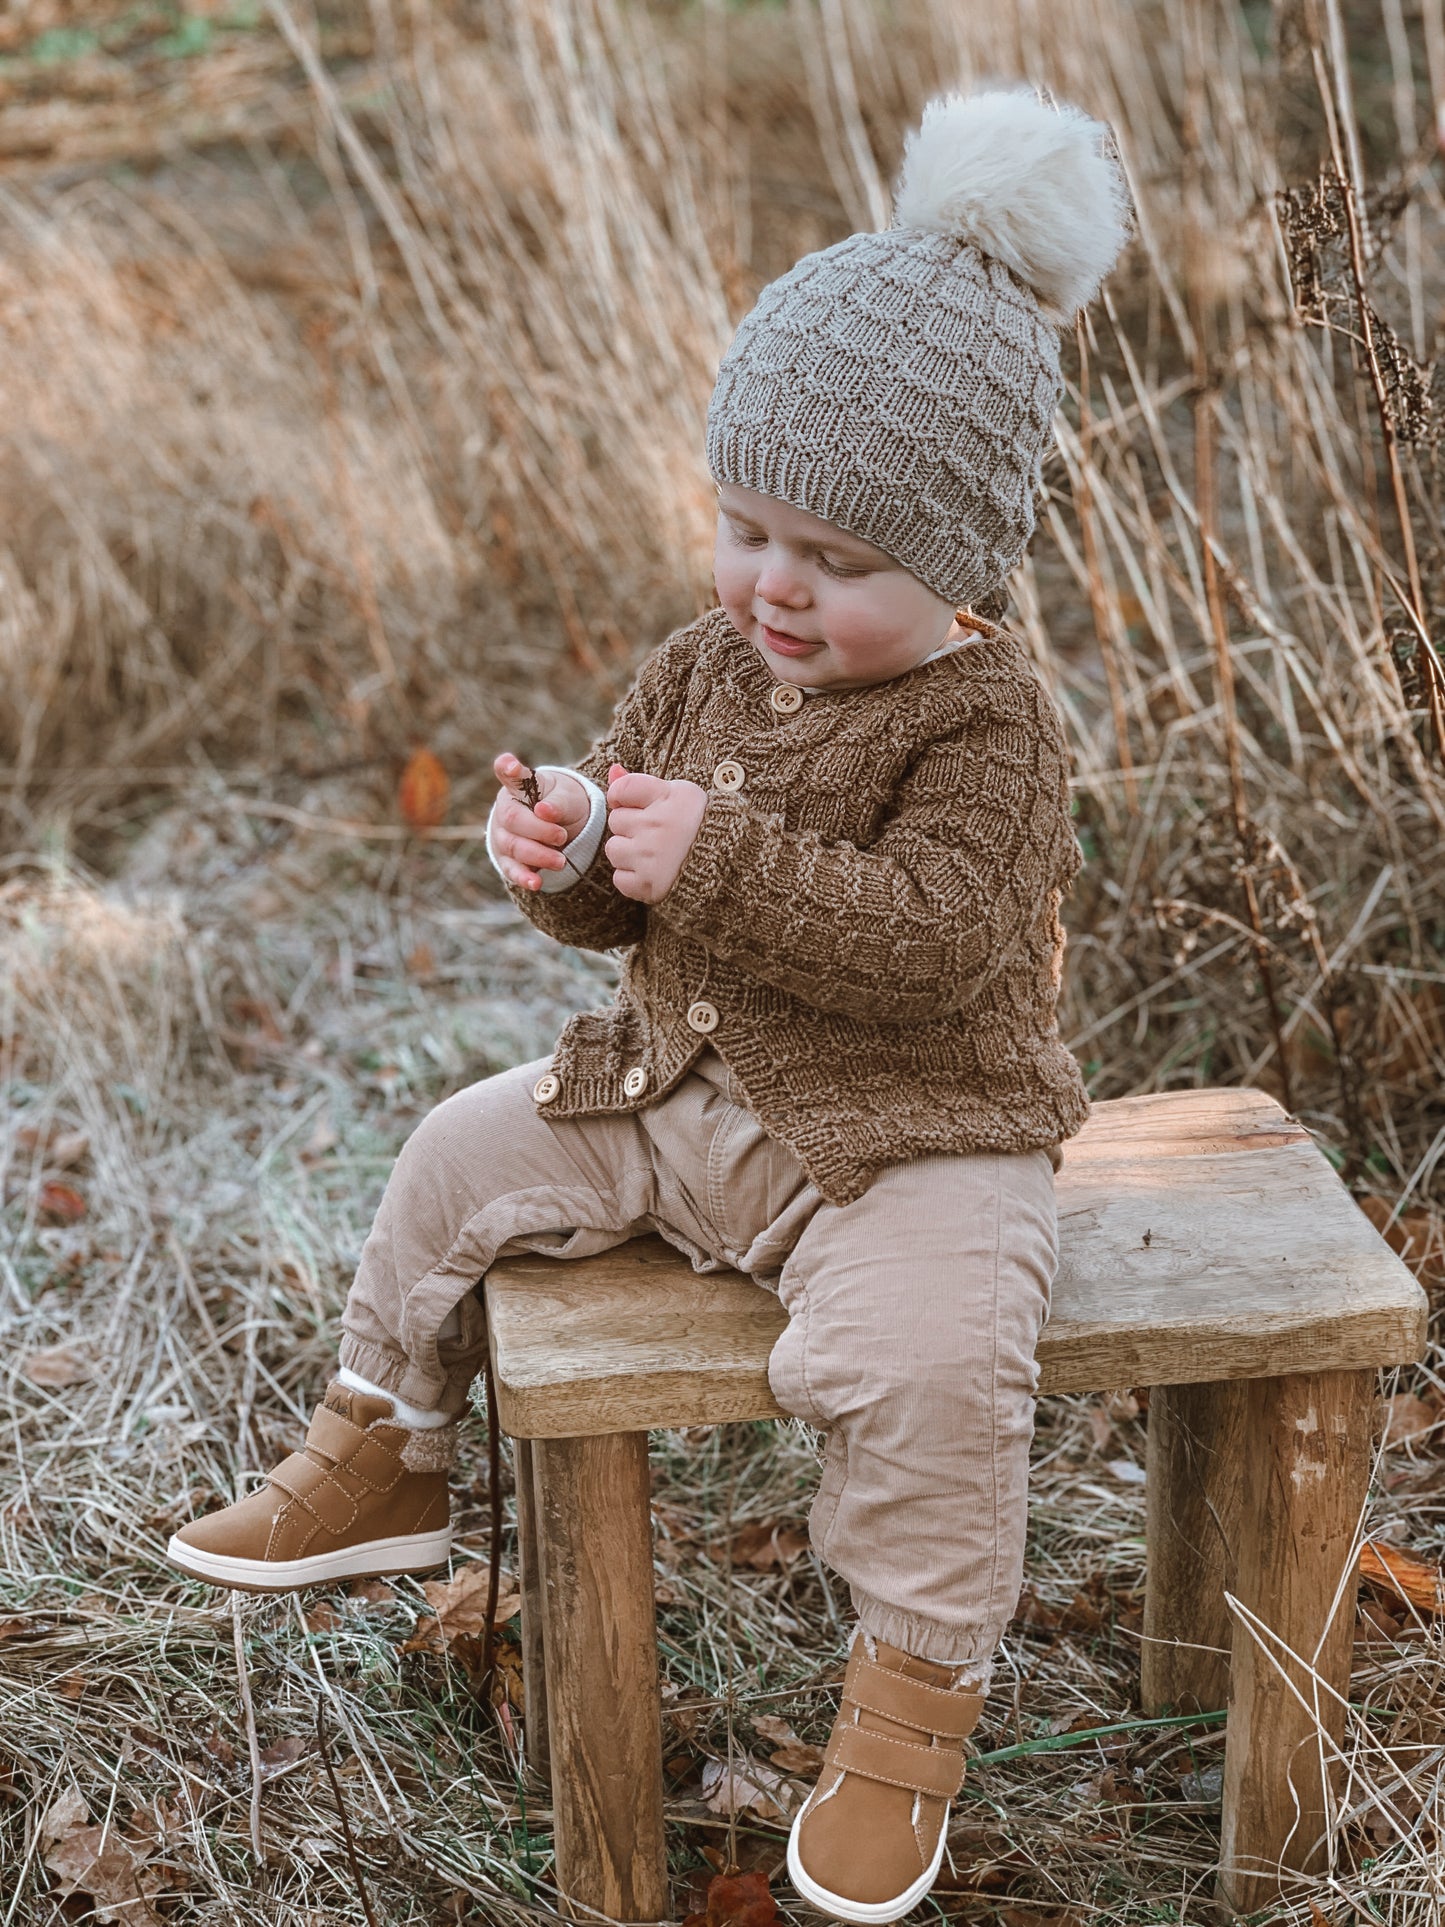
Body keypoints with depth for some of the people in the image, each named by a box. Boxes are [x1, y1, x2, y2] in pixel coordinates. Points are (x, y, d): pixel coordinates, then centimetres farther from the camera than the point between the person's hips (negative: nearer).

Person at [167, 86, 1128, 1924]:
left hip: (909, 1135, -7)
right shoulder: (701, 668, 2)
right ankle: (378, 1464, 34)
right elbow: (615, 910, 9)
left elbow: (938, 940, -31)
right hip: (675, 1090, 7)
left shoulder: (985, 722, -17)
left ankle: (916, 1695, -4)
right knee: (462, 1157, 9)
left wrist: (724, 862, -36)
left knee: (926, 1355, -30)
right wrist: (563, 850, -15)